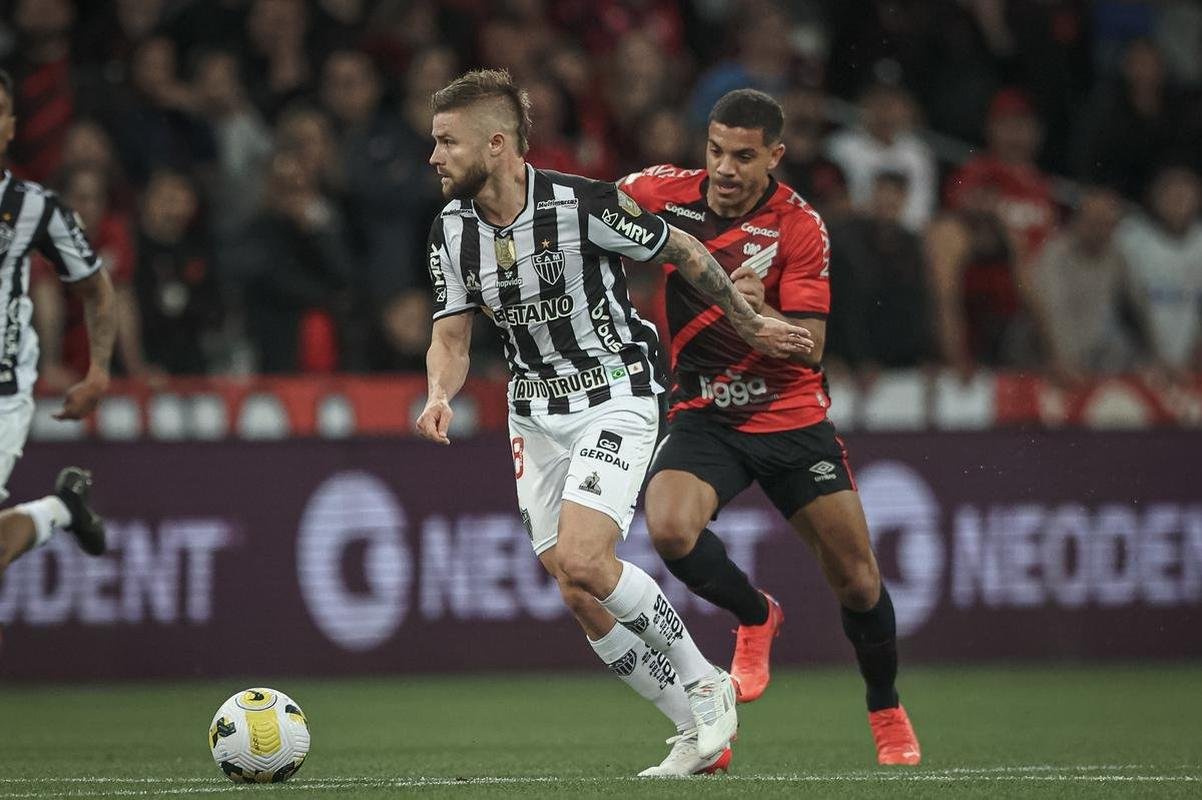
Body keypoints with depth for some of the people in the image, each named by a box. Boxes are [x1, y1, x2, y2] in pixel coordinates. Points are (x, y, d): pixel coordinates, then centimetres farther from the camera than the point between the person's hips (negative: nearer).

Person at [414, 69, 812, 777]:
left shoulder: (584, 205, -20)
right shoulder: (452, 229, -3)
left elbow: (683, 251, -5)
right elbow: (451, 335, 3)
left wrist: (750, 325, 5)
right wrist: (441, 394, -19)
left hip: (616, 396, -6)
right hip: (537, 412, 6)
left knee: (582, 560, -23)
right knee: (579, 597, 1)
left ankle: (705, 685, -3)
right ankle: (702, 732, 14)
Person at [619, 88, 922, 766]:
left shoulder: (800, 227, -13)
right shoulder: (663, 192, -7)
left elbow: (810, 347, -17)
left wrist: (759, 311, -36)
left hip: (793, 416, -1)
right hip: (704, 416, 1)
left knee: (857, 579, 0)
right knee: (669, 527, -28)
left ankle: (887, 710, 28)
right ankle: (756, 617, 3)